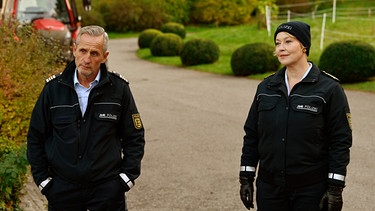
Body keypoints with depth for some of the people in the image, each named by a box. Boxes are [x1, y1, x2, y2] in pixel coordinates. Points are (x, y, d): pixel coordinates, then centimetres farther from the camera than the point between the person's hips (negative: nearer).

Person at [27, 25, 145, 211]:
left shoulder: (118, 89, -3)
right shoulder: (54, 88, -2)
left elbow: (134, 138, 5)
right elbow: (36, 138, 6)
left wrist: (126, 177, -2)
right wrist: (43, 180, 2)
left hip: (108, 189, -1)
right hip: (62, 190, 1)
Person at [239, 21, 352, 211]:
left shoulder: (329, 89, -7)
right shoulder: (266, 87, 6)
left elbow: (341, 141, -8)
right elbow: (251, 135, 9)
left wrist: (335, 188, -12)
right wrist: (245, 178, 6)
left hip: (311, 189, -4)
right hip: (269, 186, 4)